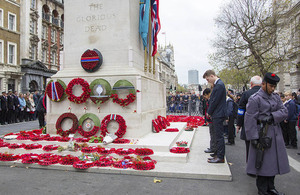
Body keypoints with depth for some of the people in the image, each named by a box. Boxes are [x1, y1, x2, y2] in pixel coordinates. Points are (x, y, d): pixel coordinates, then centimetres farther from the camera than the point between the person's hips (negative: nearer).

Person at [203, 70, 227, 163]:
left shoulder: (219, 85, -17)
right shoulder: (217, 84, 14)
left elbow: (215, 101, -18)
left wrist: (209, 112, -6)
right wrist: (210, 112, 13)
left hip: (218, 115, -10)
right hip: (216, 115, 10)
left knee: (219, 136, -3)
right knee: (219, 136, 15)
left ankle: (220, 157, 4)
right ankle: (219, 155, 23)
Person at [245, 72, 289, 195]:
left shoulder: (276, 97, 13)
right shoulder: (255, 99, -10)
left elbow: (284, 111, 4)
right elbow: (250, 119, -14)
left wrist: (272, 116, -15)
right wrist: (254, 138, -17)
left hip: (276, 134, 7)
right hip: (262, 134, -7)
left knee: (273, 161, 13)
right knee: (262, 163, 0)